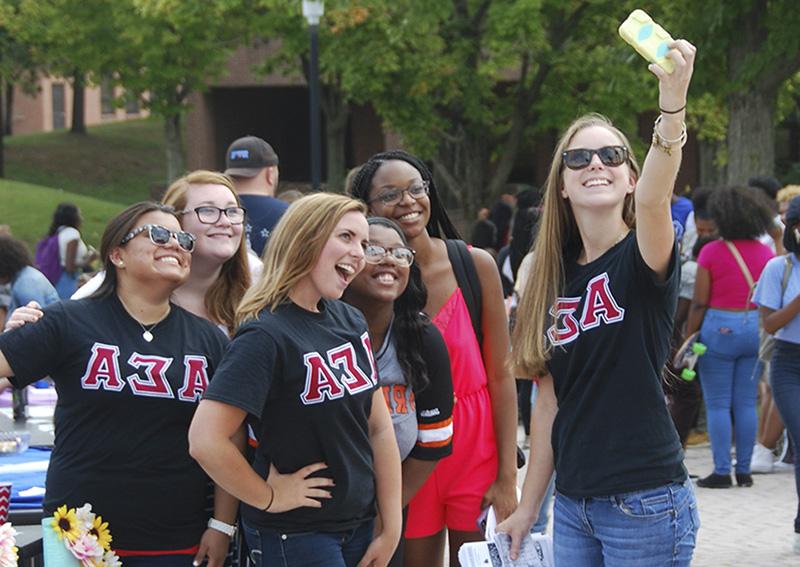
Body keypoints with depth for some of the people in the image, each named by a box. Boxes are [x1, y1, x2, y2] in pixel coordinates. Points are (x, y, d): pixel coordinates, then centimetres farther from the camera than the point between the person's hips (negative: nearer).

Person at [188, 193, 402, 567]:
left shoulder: (350, 321, 5)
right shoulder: (266, 336, -18)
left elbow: (379, 429, 7)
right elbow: (206, 442, -26)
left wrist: (391, 529, 3)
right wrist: (269, 497, -14)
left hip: (359, 525, 7)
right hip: (294, 536, -7)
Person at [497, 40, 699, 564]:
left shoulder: (642, 257, -8)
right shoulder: (557, 276, 9)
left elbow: (653, 198, -32)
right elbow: (551, 403, 13)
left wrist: (673, 105, -48)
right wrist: (528, 506, 13)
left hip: (645, 502, -6)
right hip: (574, 505, 6)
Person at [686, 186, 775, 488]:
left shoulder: (711, 252, -9)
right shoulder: (765, 252, 3)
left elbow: (699, 302, -10)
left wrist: (688, 339, -3)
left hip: (719, 330, -4)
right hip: (756, 330, 4)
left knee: (718, 404, 1)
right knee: (746, 403, 9)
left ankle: (722, 471, -1)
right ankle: (744, 470, 11)